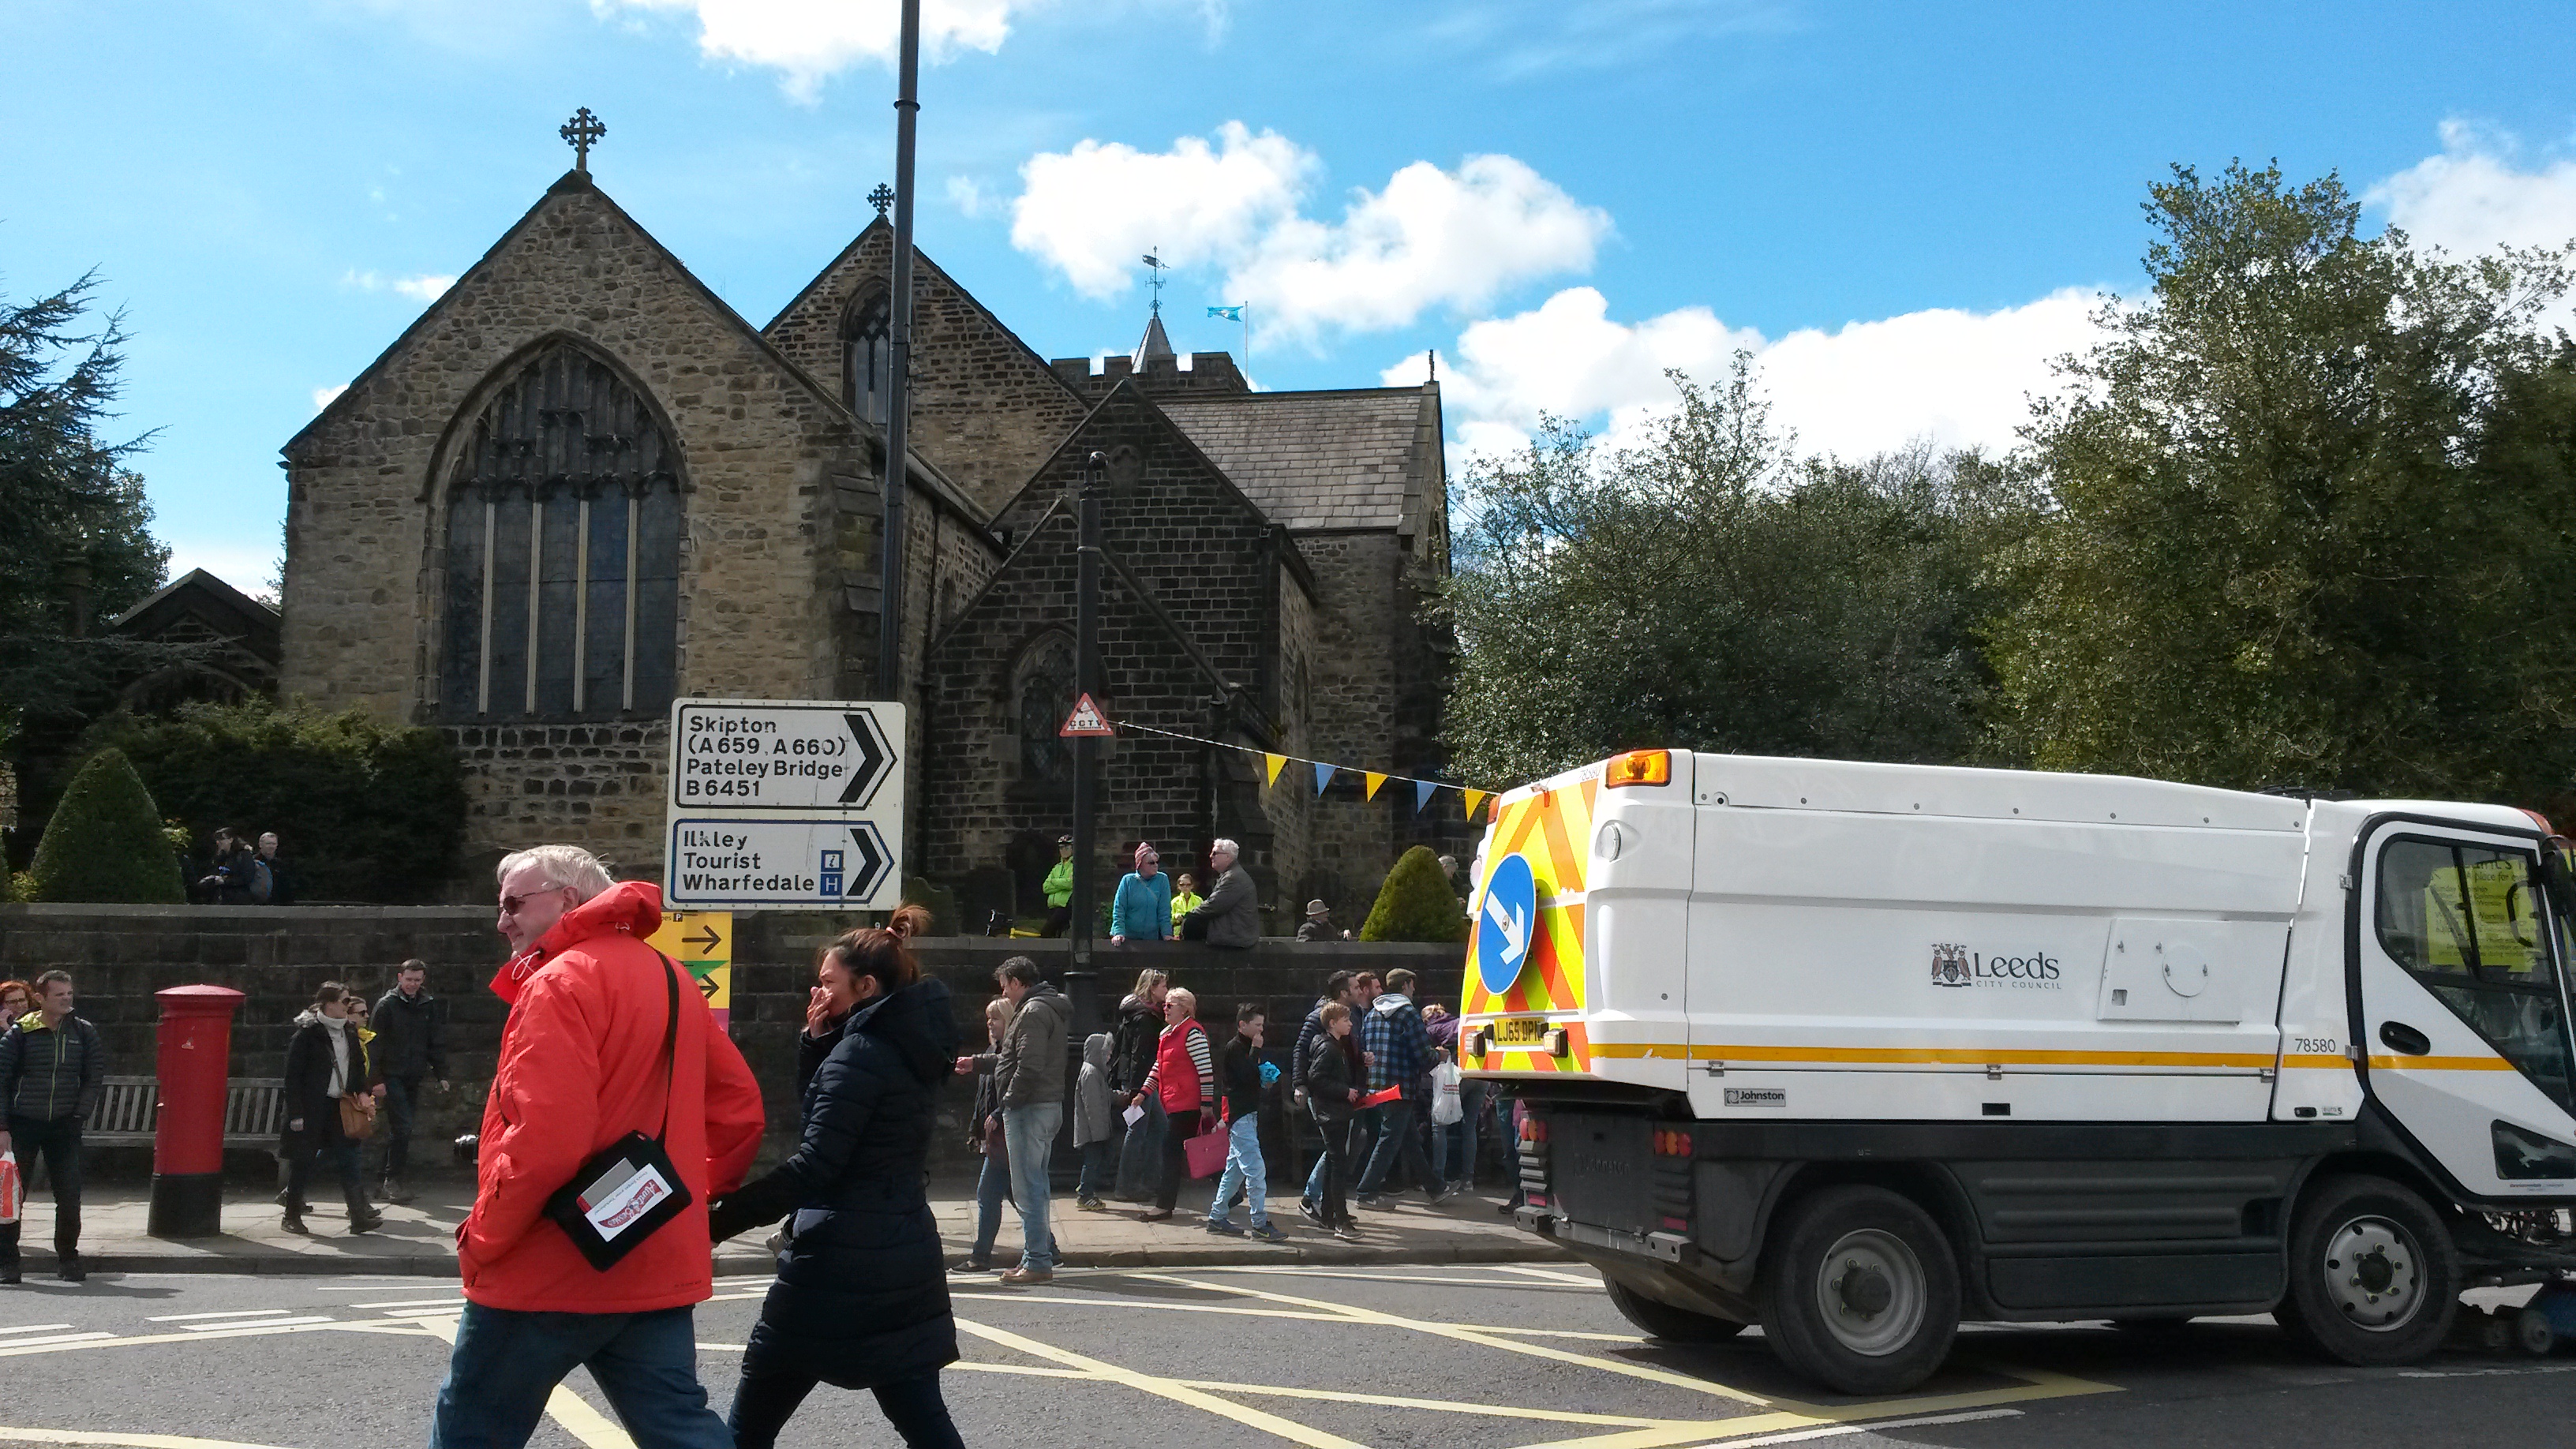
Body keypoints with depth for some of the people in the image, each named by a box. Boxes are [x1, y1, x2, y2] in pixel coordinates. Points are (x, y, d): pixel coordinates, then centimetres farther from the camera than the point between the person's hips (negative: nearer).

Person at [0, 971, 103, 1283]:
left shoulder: (83, 1032, 3)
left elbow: (95, 1078, 8)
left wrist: (80, 1115, -1)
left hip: (64, 1127, 2)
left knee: (70, 1196, 0)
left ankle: (68, 1258, 14)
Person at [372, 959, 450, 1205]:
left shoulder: (429, 1006, 11)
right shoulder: (387, 1004, -2)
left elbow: (437, 1043, 15)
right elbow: (377, 1043, -5)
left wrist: (441, 1074, 8)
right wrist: (376, 1079, -11)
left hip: (414, 1077, 5)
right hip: (392, 1076, -5)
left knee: (399, 1129, 8)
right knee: (402, 1126, -14)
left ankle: (386, 1180, 15)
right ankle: (393, 1180, -8)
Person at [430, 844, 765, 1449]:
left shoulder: (561, 981, -14)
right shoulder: (670, 978, 12)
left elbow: (546, 1138, -23)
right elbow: (738, 1106, 15)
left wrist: (482, 1238, -11)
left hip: (547, 1272, -7)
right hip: (655, 1266, 7)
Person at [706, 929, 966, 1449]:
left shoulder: (862, 1051, -14)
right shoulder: (912, 1052, 12)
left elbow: (813, 1167, -22)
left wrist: (716, 1218, -23)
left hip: (839, 1265, -9)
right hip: (906, 1263, 9)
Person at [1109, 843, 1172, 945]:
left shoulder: (1162, 880, -1)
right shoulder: (1128, 880, -2)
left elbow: (1164, 911, -3)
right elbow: (1119, 909, -6)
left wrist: (1167, 934, -13)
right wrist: (1119, 932, -18)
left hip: (1152, 939, 1)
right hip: (1128, 938, -1)